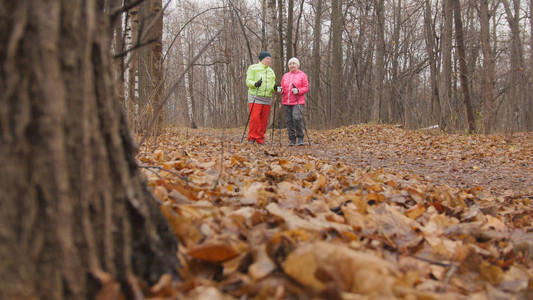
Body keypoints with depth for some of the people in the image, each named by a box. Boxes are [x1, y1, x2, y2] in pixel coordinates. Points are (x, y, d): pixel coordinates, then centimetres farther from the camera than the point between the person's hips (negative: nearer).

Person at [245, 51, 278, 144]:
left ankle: (260, 139, 9)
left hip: (267, 99, 5)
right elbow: (248, 81, -3)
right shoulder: (253, 68, 5)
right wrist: (255, 84, -24)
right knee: (254, 118, -14)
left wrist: (274, 87, -3)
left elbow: (272, 84, 21)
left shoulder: (271, 71, 22)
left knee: (264, 120, 3)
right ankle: (252, 138, -7)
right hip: (255, 97, -5)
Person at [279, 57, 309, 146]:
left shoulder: (302, 75, 6)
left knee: (297, 118, -20)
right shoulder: (285, 76, 19)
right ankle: (292, 140, 9)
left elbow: (306, 88, 1)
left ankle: (300, 138, -7)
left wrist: (298, 91, -16)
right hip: (286, 102, 5)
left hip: (298, 102, -4)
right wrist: (280, 90, -1)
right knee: (289, 121, 2)